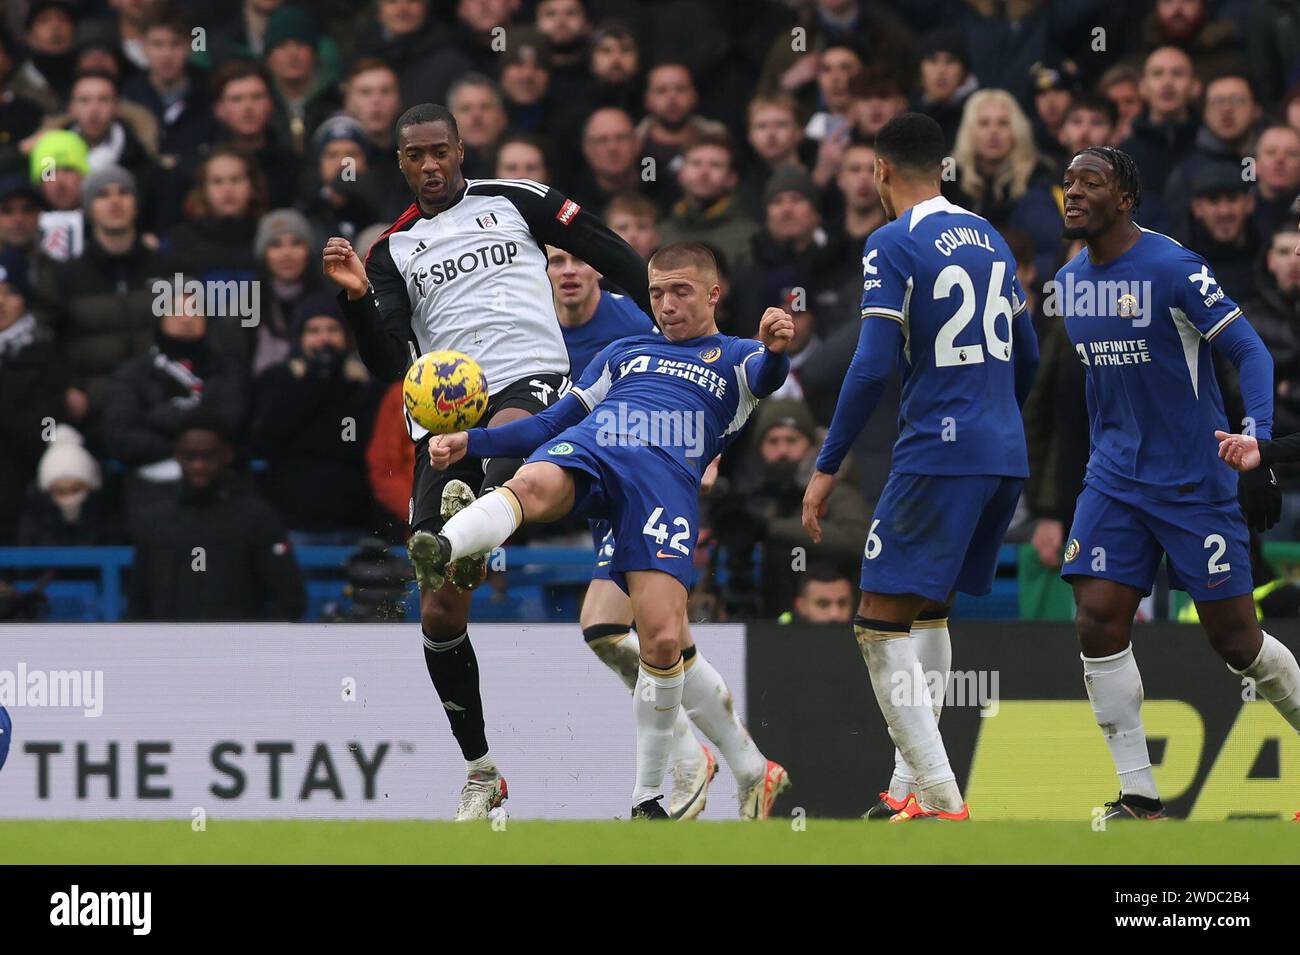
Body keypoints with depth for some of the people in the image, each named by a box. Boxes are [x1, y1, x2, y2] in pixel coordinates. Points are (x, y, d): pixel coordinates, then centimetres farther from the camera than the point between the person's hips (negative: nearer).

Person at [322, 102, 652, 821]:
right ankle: (480, 771, 10)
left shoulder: (514, 201, 13)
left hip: (533, 380, -3)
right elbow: (389, 368, 7)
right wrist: (357, 298, -9)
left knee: (508, 431, -44)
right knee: (439, 613, -3)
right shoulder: (393, 251, 17)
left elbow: (613, 256, 17)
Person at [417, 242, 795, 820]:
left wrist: (775, 348, -26)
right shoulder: (624, 354, 37)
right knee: (533, 484, -38)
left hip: (667, 475, -2)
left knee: (664, 640, -18)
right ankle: (442, 549, -69)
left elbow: (765, 378, 0)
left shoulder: (734, 358, 25)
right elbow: (555, 422, 34)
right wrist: (472, 441, 20)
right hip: (585, 448, 2)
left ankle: (648, 796, -3)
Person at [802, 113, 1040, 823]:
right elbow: (1026, 357, 22)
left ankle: (941, 803, -15)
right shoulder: (989, 237, 15)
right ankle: (912, 785, 22)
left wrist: (826, 468, -9)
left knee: (882, 625, -6)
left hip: (937, 455, -8)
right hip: (1005, 457, 8)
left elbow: (872, 366, -15)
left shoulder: (893, 244, -7)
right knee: (930, 611, 21)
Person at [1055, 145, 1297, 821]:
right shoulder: (1070, 281, 7)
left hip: (1195, 480, -6)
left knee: (1235, 639, -2)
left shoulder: (1173, 268, -14)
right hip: (1116, 478, 6)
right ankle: (1139, 797, -4)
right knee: (1098, 623, -10)